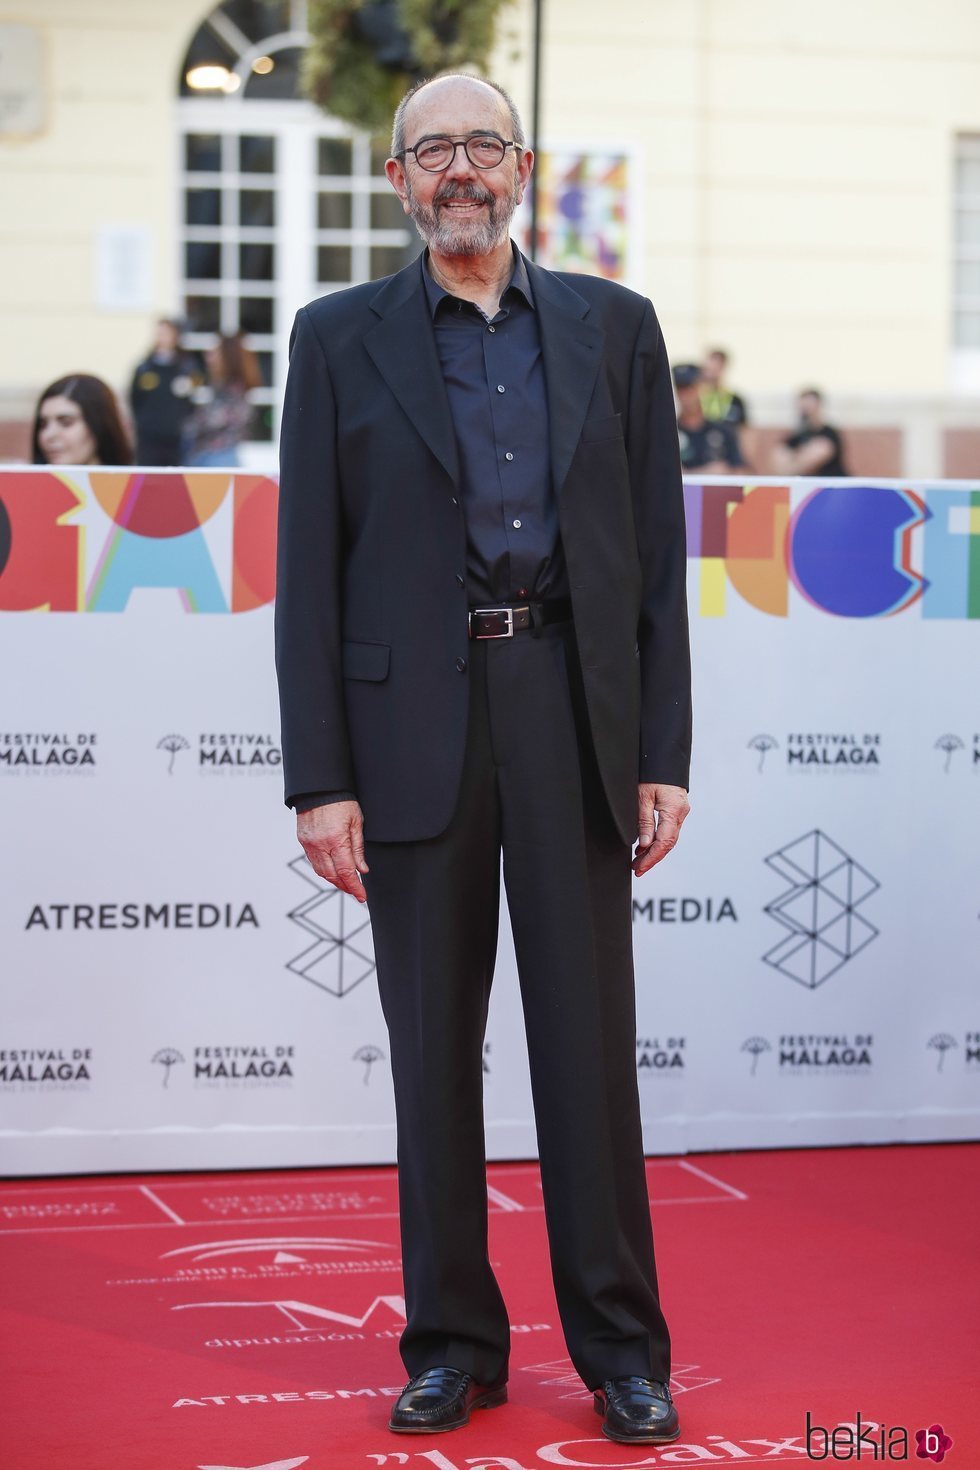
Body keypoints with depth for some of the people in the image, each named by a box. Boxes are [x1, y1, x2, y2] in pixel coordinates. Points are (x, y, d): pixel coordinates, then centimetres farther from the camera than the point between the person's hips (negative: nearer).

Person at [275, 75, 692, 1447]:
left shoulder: (614, 328, 9)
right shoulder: (340, 339, 5)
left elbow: (658, 553, 7)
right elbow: (309, 572, 1)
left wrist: (663, 755, 0)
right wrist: (320, 778, -6)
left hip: (574, 714, 1)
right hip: (414, 725, 0)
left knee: (591, 1045, 3)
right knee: (434, 1051, 6)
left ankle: (621, 1348, 13)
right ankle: (454, 1343, 18)